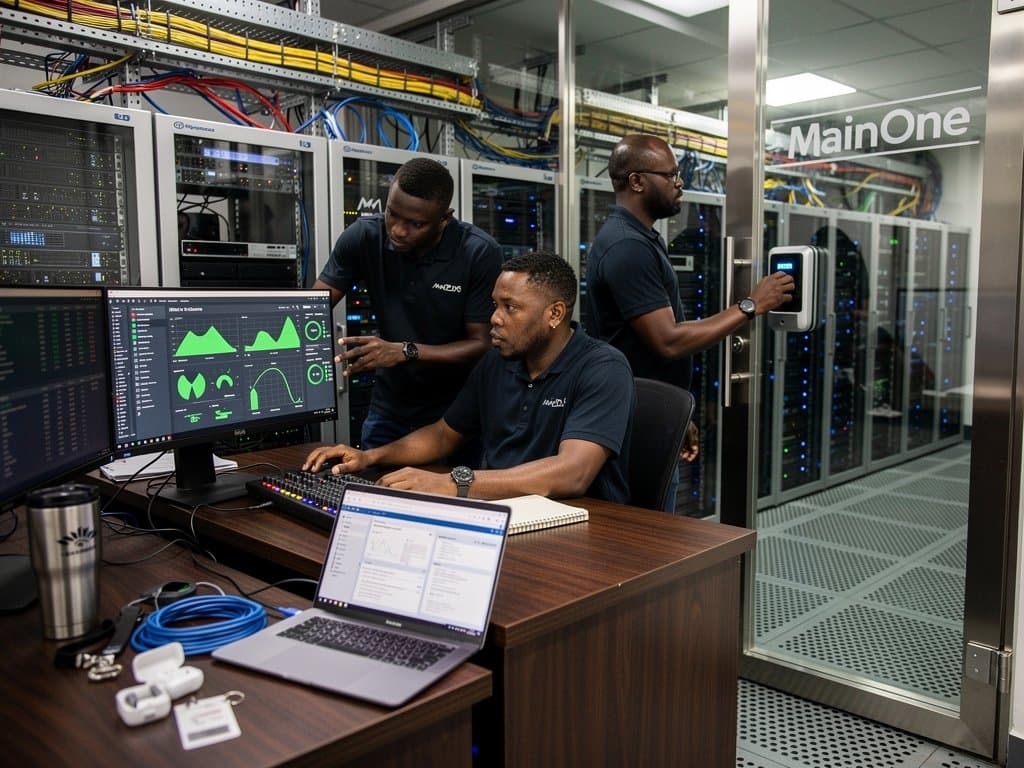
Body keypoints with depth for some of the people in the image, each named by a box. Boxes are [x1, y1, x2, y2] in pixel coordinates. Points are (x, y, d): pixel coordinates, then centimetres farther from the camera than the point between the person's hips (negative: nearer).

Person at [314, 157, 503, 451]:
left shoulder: (480, 253, -19)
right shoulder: (363, 237, -11)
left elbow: (482, 344, -17)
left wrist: (406, 352, -29)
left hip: (457, 410, -3)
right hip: (389, 407, 3)